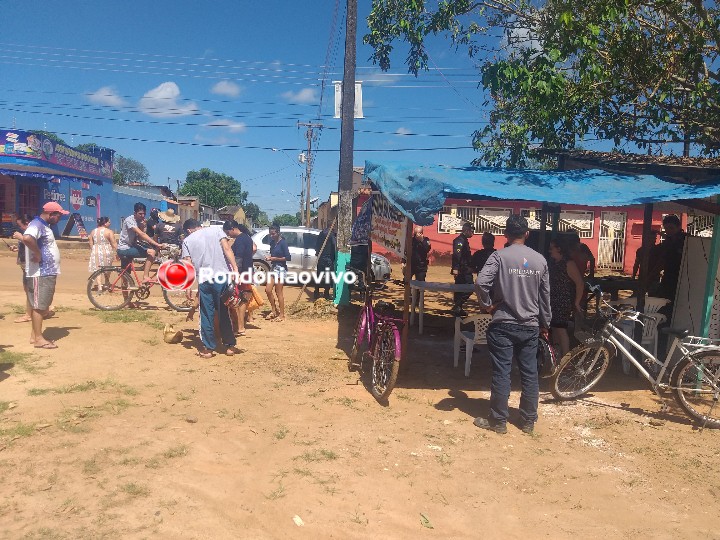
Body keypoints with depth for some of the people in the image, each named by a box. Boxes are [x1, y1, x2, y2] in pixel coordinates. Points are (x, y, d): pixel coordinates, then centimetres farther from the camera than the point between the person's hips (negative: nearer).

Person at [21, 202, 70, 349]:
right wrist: (38, 254, -25)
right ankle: (38, 339, 1)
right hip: (40, 274, -10)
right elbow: (26, 238, -36)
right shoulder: (36, 225, -15)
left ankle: (34, 335, 23)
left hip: (48, 273, 10)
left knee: (43, 306, 15)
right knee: (39, 306, -4)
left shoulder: (44, 226, 18)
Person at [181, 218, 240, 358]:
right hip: (223, 276, 0)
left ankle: (208, 348, 14)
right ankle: (230, 346, 16)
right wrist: (235, 269, -10)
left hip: (204, 280, 0)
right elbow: (227, 249, -5)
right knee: (225, 312, 11)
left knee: (206, 315, 10)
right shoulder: (216, 230, 10)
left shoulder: (187, 240, 10)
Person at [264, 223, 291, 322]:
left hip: (280, 268, -7)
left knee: (279, 292, -2)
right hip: (273, 267, 7)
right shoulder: (272, 242, 9)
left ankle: (282, 315, 7)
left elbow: (288, 257, -15)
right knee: (268, 290, 3)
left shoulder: (283, 242, -12)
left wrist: (274, 258, -16)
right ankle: (274, 310, 21)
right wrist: (269, 257, 1)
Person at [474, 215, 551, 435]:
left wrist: (488, 304, -5)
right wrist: (545, 324, 18)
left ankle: (498, 421, 11)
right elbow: (545, 295, 9)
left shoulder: (499, 256, -9)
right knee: (530, 374, 11)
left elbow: (481, 283, -22)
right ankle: (528, 421, 21)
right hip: (530, 326, 4)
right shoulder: (540, 259, 4)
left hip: (503, 324, -4)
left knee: (501, 373, 3)